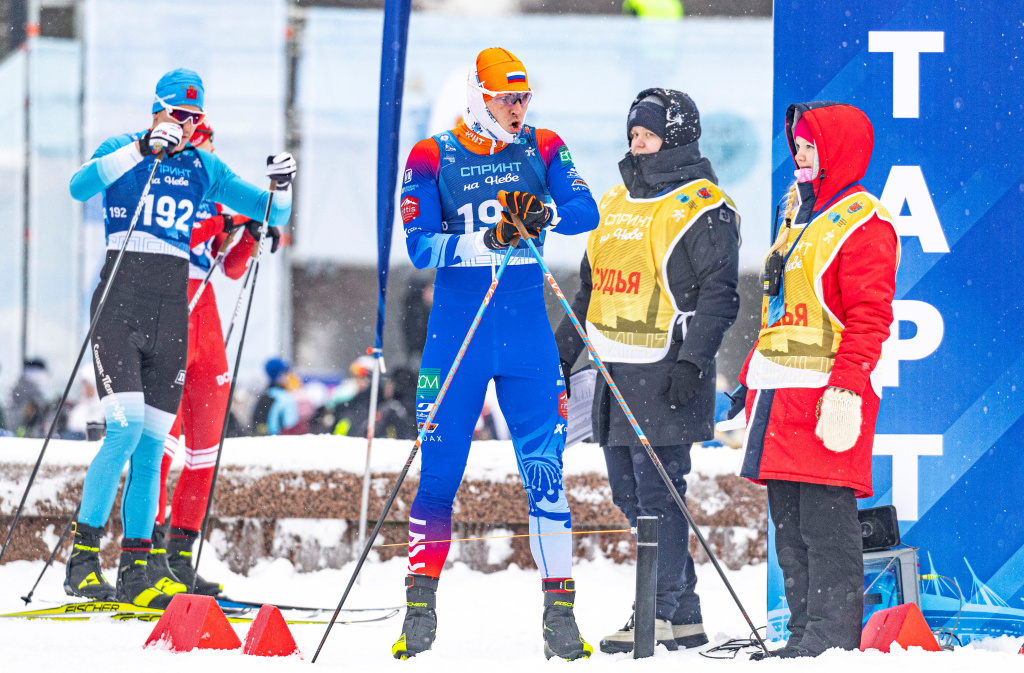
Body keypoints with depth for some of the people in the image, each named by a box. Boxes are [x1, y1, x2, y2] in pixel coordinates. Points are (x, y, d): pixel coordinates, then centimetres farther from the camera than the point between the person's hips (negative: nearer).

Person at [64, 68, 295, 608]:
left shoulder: (202, 168, 11)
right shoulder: (121, 151, -1)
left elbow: (271, 213, 12)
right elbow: (80, 185, -22)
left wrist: (280, 187, -11)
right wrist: (142, 149, -31)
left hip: (170, 312, 4)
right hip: (119, 305, -4)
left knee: (152, 444, 2)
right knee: (125, 431, -18)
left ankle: (135, 573, 4)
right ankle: (82, 558, -12)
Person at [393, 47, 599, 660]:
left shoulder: (543, 149, 6)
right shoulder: (433, 158, -1)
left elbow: (586, 211, -8)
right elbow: (419, 246, -10)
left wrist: (544, 212, -28)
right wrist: (484, 242, -24)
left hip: (527, 332, 1)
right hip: (458, 328, -1)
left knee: (545, 469, -4)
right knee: (440, 471, -1)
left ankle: (560, 611, 0)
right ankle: (420, 609, 7)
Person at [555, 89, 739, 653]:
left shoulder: (702, 208, -5)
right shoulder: (616, 203, 19)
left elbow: (718, 293, -11)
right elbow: (589, 287, 25)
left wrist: (693, 362, -19)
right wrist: (562, 354, 22)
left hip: (665, 373, -8)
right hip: (616, 373, 8)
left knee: (657, 490, -10)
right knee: (630, 494, 7)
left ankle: (663, 612, -7)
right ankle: (685, 616, 12)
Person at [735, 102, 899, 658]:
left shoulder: (862, 224, -8)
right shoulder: (798, 216, 21)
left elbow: (868, 319, -16)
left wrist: (846, 389, -24)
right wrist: (752, 381, 25)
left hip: (827, 398, -9)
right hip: (780, 396, 9)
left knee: (825, 520, -10)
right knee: (790, 524, 9)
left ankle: (834, 635, -7)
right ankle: (803, 636, 14)